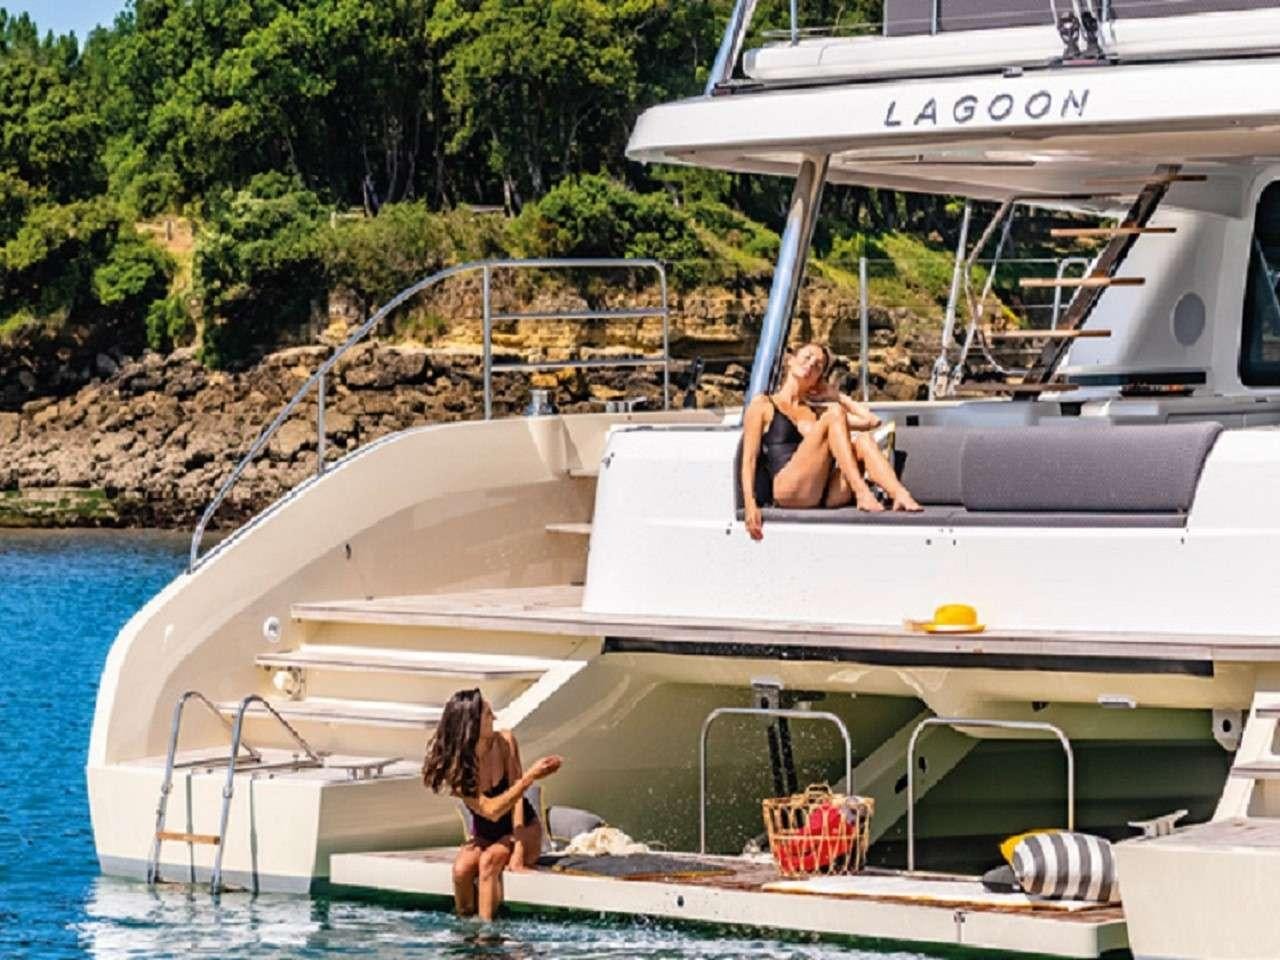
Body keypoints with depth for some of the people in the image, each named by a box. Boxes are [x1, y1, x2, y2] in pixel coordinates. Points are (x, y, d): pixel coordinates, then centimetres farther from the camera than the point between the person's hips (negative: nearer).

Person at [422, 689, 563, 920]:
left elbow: (516, 798, -18)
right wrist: (530, 777, -36)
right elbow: (491, 810, -28)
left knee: (489, 860, -32)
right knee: (461, 868, -29)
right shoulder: (455, 768, -18)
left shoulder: (504, 742, -16)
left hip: (524, 832, -1)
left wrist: (518, 850, -27)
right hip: (484, 837, 1)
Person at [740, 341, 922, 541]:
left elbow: (871, 421, 23)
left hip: (825, 495, 5)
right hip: (789, 488, -5)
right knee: (833, 414, -19)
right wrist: (750, 505, -11)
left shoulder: (817, 409, 30)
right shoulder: (763, 406, 15)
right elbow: (749, 460, 3)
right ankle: (862, 493, -34)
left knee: (861, 439, -19)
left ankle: (900, 495, -42)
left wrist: (836, 396, 27)